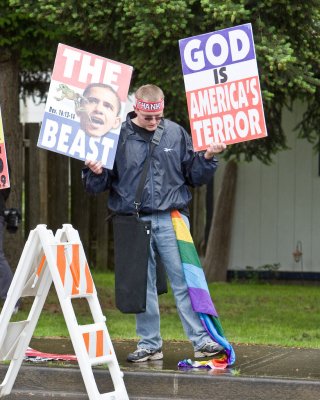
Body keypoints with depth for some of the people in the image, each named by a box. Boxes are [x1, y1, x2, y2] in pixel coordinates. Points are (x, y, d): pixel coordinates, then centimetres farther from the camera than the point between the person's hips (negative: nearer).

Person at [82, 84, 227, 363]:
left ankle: (202, 341, -2)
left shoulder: (176, 133, 4)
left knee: (185, 279, -5)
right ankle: (150, 344, 16)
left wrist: (207, 158, -6)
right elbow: (98, 186, 5)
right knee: (143, 286, 7)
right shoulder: (118, 136, 1)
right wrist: (95, 172, -16)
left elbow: (194, 177, 12)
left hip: (171, 219, 0)